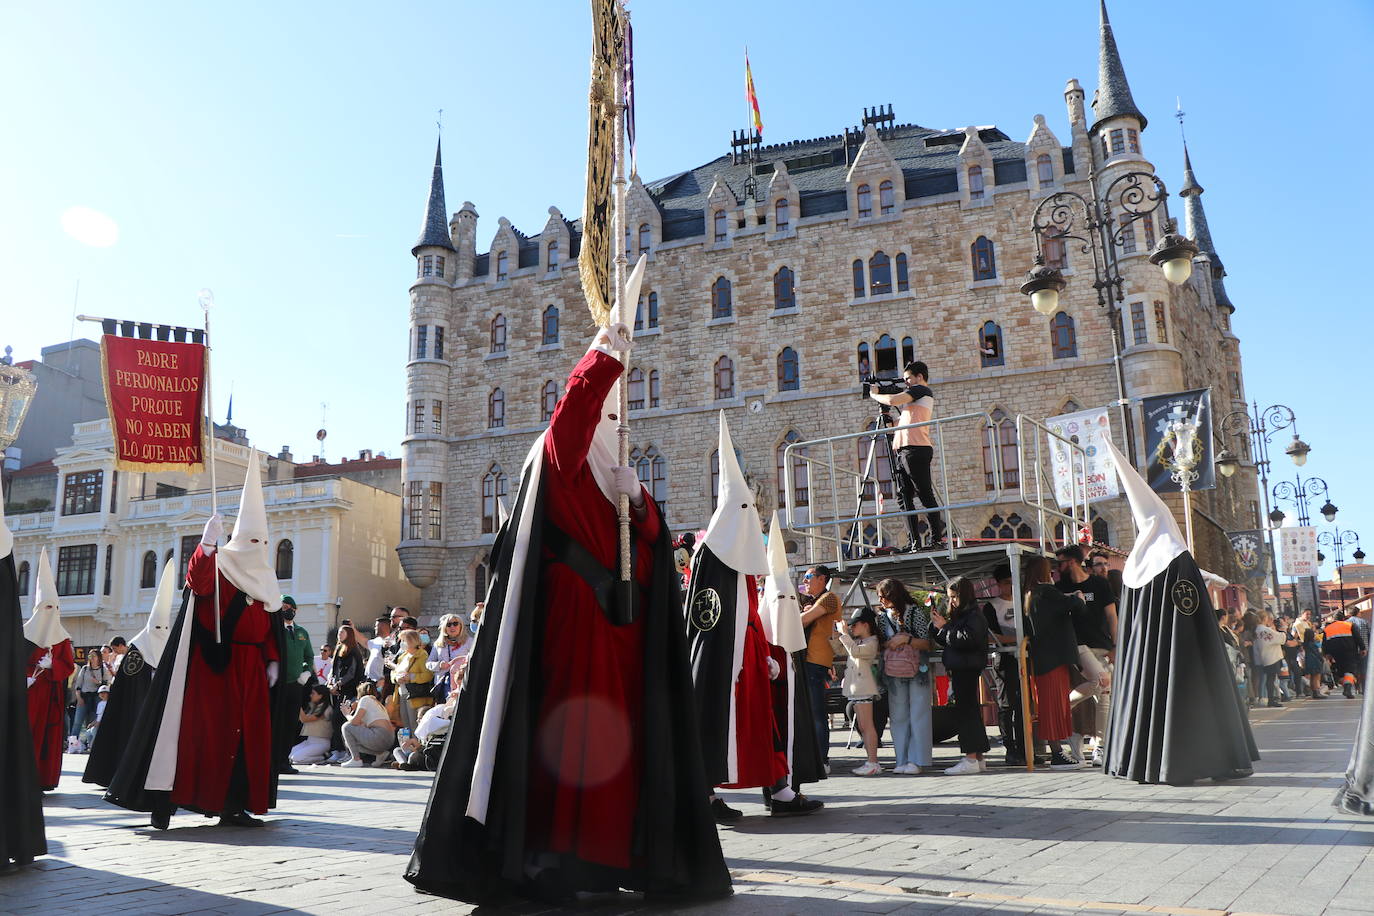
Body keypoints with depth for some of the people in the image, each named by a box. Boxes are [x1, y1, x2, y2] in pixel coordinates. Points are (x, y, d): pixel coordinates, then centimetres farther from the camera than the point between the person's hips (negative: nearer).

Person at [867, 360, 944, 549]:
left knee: (925, 494, -10)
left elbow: (893, 400, -13)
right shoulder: (919, 396, 28)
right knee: (904, 497, 5)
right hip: (904, 451, 10)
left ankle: (937, 539, -11)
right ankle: (914, 542, 3)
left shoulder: (921, 390, 0)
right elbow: (904, 423, 28)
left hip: (915, 449, -10)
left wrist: (874, 394, 3)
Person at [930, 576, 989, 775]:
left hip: (968, 668, -10)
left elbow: (966, 639, -23)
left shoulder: (974, 616, -11)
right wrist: (938, 626, 4)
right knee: (971, 711, 12)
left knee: (965, 710, -10)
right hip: (960, 669, 10)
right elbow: (947, 640, 19)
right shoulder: (959, 616, 18)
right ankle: (978, 758, 17)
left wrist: (944, 627, -16)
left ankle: (971, 759, -9)